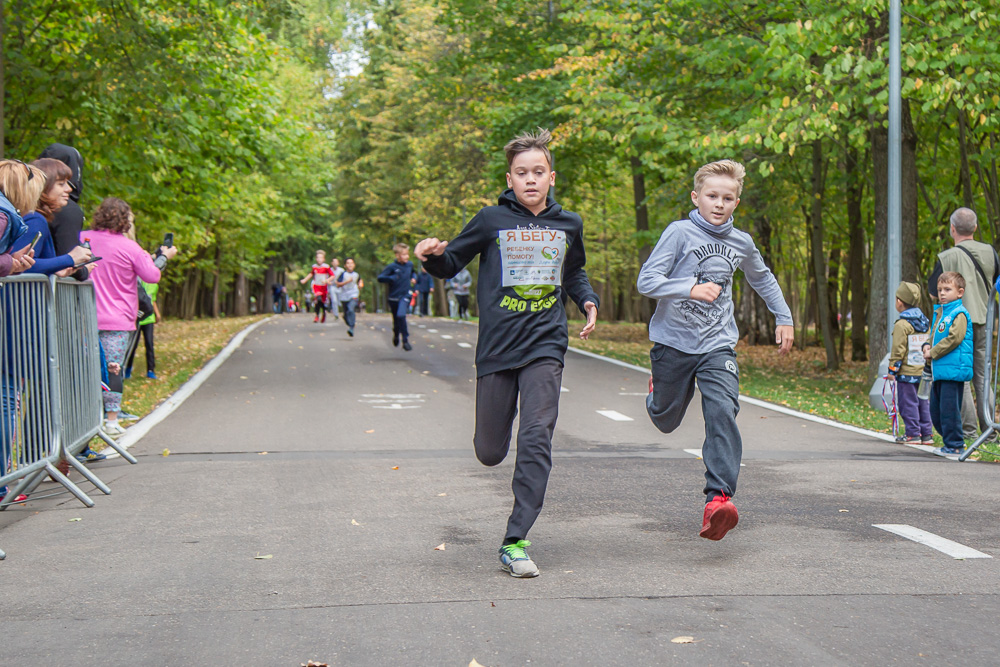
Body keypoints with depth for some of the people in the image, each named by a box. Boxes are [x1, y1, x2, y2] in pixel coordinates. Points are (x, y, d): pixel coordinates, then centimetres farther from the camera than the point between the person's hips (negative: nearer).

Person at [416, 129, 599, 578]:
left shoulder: (568, 225, 10)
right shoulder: (492, 221, 1)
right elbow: (451, 265, 8)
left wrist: (589, 302, 9)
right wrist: (431, 255, -14)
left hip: (545, 346, 1)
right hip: (496, 349, -1)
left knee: (536, 440, -14)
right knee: (489, 453, 5)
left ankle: (515, 542, -11)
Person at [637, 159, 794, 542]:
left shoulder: (741, 243, 5)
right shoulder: (679, 233, -10)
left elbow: (762, 279, 27)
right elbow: (646, 281, -18)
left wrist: (783, 317, 27)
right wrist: (692, 289, -31)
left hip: (718, 346, 2)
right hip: (674, 341, -2)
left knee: (722, 414, -22)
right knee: (666, 421, 16)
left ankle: (718, 499, -29)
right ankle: (658, 390, 54)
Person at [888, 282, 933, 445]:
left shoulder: (902, 325, -13)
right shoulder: (925, 322, 11)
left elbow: (898, 349, -14)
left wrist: (893, 369, -7)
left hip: (907, 371, -7)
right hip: (923, 370, 8)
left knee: (908, 403, -3)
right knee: (923, 402, 12)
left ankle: (913, 434, -3)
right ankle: (927, 433, 14)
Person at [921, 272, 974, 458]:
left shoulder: (959, 314, -10)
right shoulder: (939, 313, 18)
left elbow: (954, 338, -19)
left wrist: (933, 353, -13)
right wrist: (927, 346, 5)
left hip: (953, 370, -10)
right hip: (940, 371, 10)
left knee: (949, 409, -8)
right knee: (935, 410, 14)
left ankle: (954, 445, 0)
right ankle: (954, 441, 24)